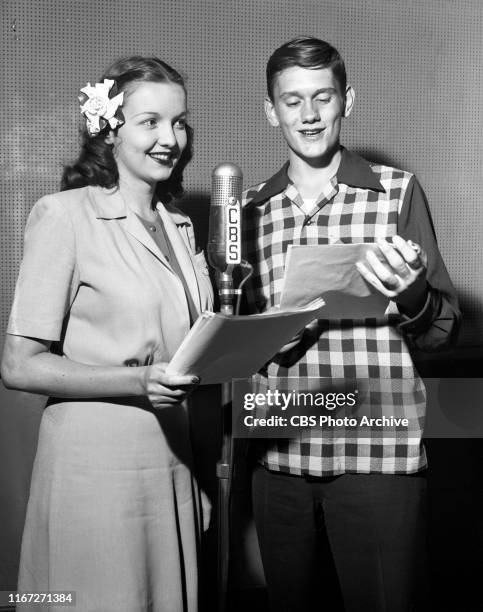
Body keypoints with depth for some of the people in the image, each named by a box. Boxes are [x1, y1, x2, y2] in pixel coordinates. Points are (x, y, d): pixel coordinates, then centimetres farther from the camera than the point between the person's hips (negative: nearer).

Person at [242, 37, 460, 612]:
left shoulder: (397, 192, -1)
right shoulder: (250, 208, 8)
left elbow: (442, 332, 0)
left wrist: (412, 298, -21)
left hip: (379, 456, -3)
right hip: (278, 457, 3)